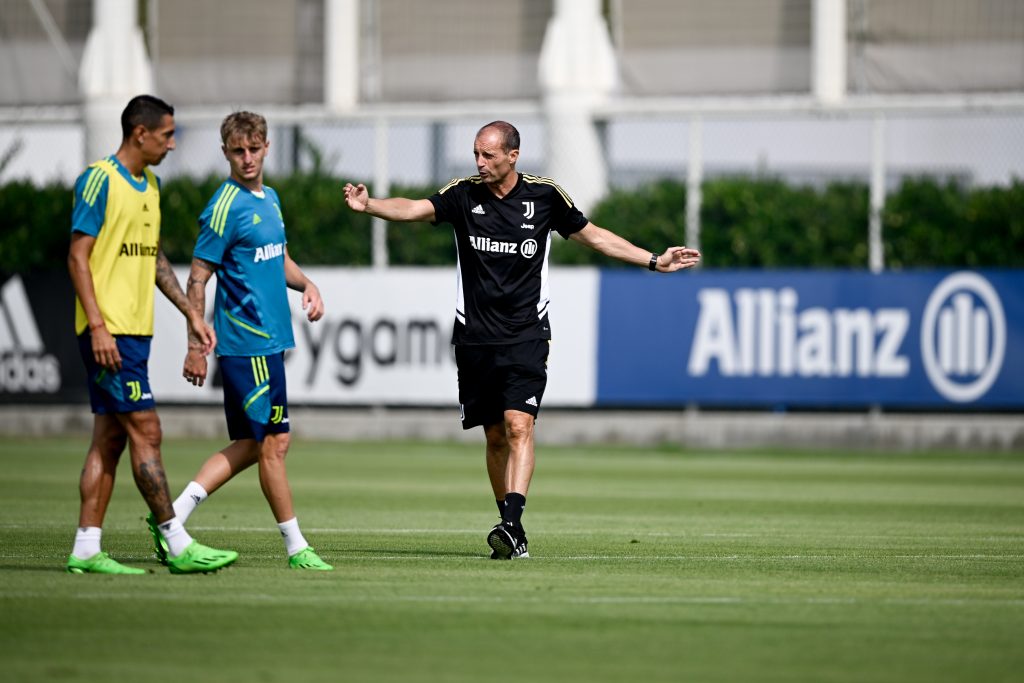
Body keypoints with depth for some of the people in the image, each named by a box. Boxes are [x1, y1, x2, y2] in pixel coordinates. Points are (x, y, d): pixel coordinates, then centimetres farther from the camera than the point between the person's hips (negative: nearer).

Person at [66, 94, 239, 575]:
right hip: (108, 332, -9)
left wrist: (190, 312, 20)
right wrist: (97, 326, -20)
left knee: (110, 437, 7)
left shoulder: (150, 184, 16)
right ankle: (178, 546, -7)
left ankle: (86, 549, 8)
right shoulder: (99, 180, -11)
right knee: (146, 431, -9)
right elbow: (78, 257, -14)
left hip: (136, 331, 9)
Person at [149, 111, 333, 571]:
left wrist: (306, 285, 7)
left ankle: (172, 518, 10)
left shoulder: (269, 198, 13)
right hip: (249, 342, -9)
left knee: (250, 444, 10)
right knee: (273, 442, -1)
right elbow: (198, 278, -13)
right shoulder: (226, 207, -13)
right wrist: (196, 347, -15)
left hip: (270, 338, 9)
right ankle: (295, 547, 7)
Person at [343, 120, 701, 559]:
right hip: (475, 338, 2)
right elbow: (413, 209, -15)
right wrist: (369, 206, -35)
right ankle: (511, 529, 17)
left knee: (518, 426, -17)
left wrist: (654, 261, 14)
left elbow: (592, 235, 14)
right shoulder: (464, 195, 0)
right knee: (495, 435, 7)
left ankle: (513, 523, -25)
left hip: (526, 337, -2)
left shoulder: (545, 196, 0)